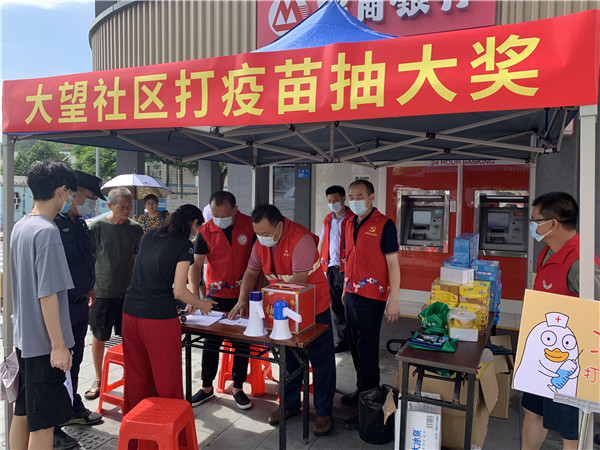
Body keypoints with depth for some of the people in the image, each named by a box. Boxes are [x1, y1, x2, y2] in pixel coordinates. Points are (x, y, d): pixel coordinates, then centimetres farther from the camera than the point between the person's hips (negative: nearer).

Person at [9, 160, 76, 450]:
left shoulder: (19, 227, 8)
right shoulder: (47, 231, -20)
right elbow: (48, 295, -23)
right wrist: (59, 346, -19)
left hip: (23, 338, 9)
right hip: (45, 343, -9)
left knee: (22, 412, 20)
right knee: (44, 421, 3)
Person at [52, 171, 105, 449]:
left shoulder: (80, 225, 12)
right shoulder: (54, 223, -18)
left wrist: (88, 289, 25)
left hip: (80, 305, 9)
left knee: (74, 361, 22)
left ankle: (72, 410, 40)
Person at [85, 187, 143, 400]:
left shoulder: (135, 228, 0)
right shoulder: (97, 226, -8)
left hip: (128, 291, 2)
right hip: (102, 292, -2)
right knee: (98, 337, 10)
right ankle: (98, 379, 29)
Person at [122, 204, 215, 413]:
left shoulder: (148, 237, 12)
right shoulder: (184, 245, -8)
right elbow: (179, 291, -12)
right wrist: (202, 304, 5)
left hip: (130, 313, 7)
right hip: (159, 318, -6)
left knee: (136, 375, 19)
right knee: (167, 380, 8)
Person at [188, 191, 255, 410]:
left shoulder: (250, 225, -9)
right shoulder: (206, 231, -9)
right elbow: (196, 264, -11)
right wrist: (194, 295, -24)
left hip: (243, 294, 0)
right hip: (216, 295, 0)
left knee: (242, 342, 10)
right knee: (211, 341, 9)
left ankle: (238, 388, 26)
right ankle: (207, 387, 27)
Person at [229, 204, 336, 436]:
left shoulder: (301, 240, -28)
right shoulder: (261, 242, -5)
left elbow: (298, 281, -30)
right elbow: (251, 272, 3)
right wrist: (242, 301, -11)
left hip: (313, 306, -6)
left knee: (321, 360, 5)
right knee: (289, 357, 17)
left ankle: (324, 412, 19)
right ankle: (290, 404, 34)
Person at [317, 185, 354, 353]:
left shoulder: (352, 218, -6)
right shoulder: (327, 220, 15)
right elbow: (321, 242, 22)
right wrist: (318, 262, 16)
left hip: (346, 269, -6)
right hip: (330, 268, 7)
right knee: (336, 306, 12)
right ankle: (342, 340, 22)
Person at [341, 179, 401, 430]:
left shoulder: (384, 225, -10)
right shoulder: (350, 224, 11)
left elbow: (393, 263, -11)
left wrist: (394, 299, -15)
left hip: (371, 297, -7)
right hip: (351, 294, 7)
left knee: (367, 350, -2)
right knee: (355, 346, 17)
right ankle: (361, 390, 34)